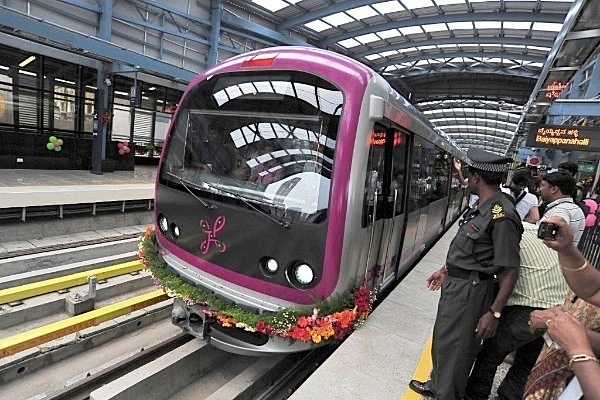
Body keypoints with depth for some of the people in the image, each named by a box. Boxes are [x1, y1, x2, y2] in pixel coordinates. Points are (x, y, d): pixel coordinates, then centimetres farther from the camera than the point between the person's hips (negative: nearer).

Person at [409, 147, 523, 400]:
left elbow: (510, 270, -23)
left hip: (470, 290, -10)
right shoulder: (482, 208, 4)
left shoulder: (501, 215, -25)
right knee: (441, 339, 25)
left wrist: (494, 313, -20)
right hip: (455, 283, 10)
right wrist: (446, 270, 22)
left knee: (456, 348, 9)